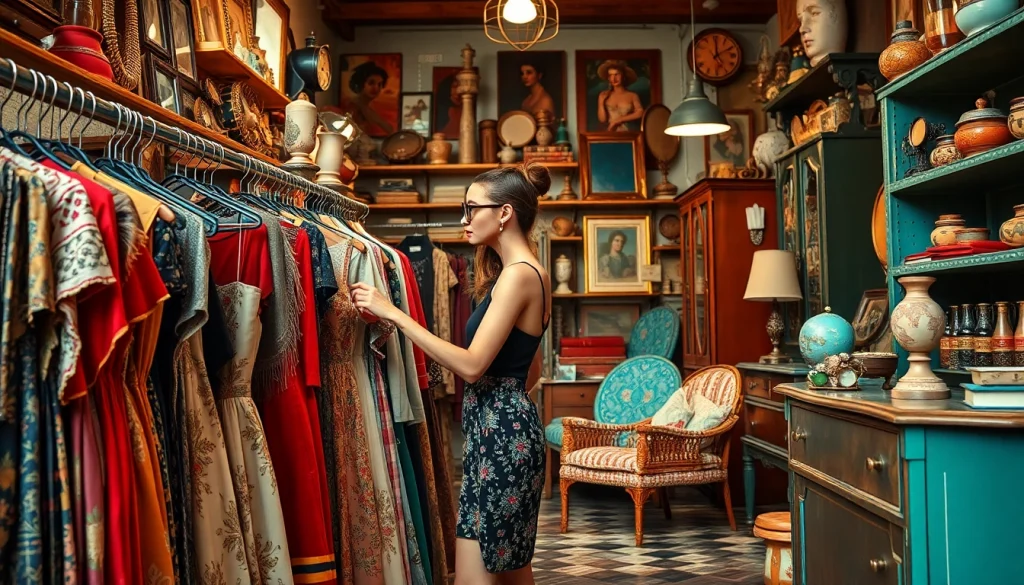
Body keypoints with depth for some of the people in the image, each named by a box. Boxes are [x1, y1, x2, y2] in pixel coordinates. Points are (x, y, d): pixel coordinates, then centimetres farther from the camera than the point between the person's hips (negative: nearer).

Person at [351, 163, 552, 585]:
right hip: (504, 425, 11)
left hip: (499, 429, -11)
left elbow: (472, 365, -21)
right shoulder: (525, 271, 16)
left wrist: (394, 314, -18)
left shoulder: (517, 274, -15)